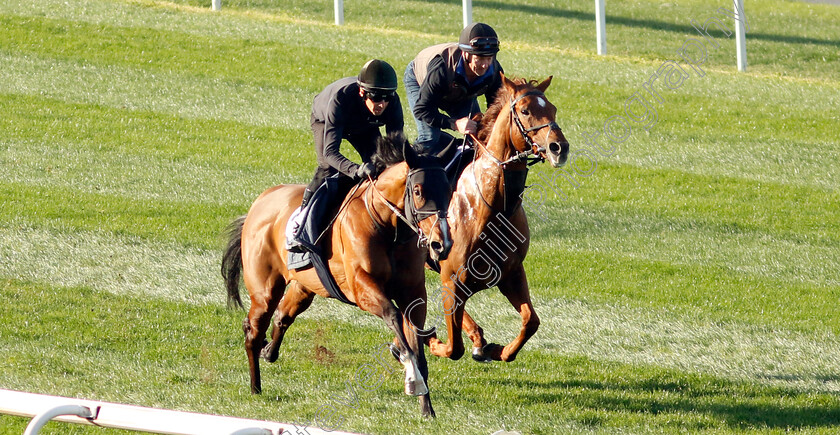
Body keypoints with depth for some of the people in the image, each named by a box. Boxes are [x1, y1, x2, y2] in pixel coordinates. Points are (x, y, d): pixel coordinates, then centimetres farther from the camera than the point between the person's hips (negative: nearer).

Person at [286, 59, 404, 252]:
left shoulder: (392, 102, -36)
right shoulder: (341, 98, -47)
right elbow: (330, 151, -51)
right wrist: (355, 171, -70)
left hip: (364, 127, 4)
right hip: (324, 119, -4)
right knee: (328, 168, -26)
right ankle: (297, 223, -16)